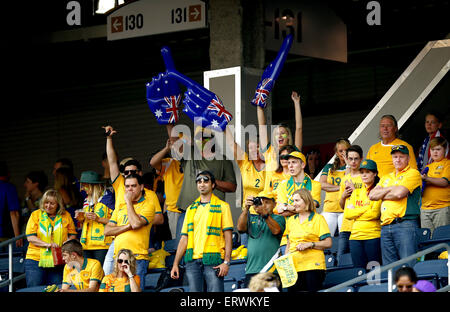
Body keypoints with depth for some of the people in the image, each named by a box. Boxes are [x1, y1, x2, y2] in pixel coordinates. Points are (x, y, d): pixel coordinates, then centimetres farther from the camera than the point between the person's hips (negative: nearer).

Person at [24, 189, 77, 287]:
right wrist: (47, 244, -18)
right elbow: (30, 237, -4)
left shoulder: (66, 216, 7)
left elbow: (72, 235, 12)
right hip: (36, 260, -1)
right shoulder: (36, 215, 2)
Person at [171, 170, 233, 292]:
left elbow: (228, 236, 0)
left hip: (213, 260, -4)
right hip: (193, 261, 4)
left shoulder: (222, 206, 6)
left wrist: (226, 262, -11)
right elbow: (184, 238, 17)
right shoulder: (191, 209, 19)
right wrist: (175, 264, 9)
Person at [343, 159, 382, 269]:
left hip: (373, 235, -5)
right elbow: (347, 214, 8)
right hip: (356, 235, 5)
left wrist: (356, 212, 0)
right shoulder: (356, 192, 19)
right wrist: (365, 208, -2)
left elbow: (375, 213, -10)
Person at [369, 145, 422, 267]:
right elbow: (372, 195, 11)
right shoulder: (386, 178, 24)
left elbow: (399, 193, -10)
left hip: (405, 224, -7)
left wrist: (382, 195, 6)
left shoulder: (413, 173, 3)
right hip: (386, 227, 7)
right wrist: (391, 188, 1)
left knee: (408, 265, -14)